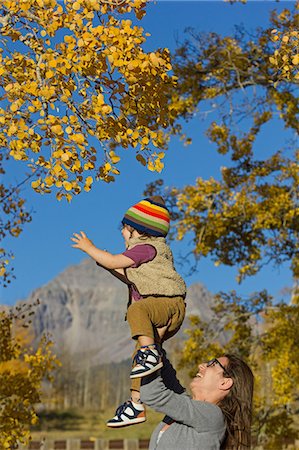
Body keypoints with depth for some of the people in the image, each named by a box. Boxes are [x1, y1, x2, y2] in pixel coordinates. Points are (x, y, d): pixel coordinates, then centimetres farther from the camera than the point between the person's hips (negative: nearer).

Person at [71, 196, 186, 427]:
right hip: (157, 313, 10)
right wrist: (105, 263, 28)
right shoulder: (148, 249, 24)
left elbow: (115, 262, -12)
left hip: (169, 304, -10)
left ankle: (150, 354, -45)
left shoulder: (147, 248, -9)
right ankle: (136, 405, 13)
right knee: (138, 361, 9)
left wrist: (89, 248, 1)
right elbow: (131, 277, 34)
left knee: (137, 309, -39)